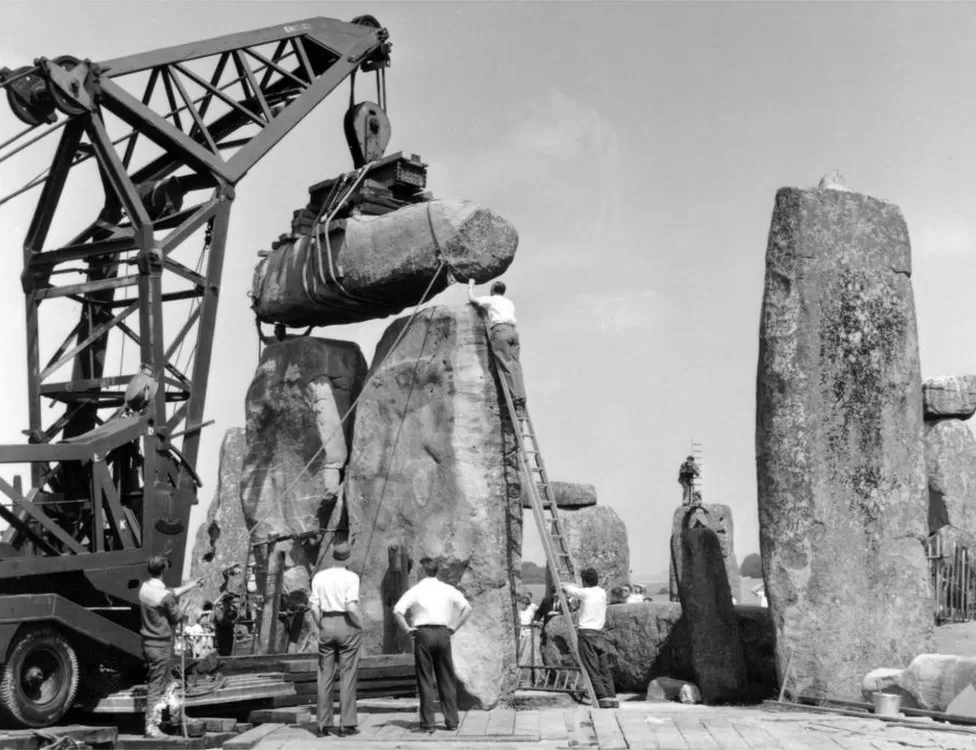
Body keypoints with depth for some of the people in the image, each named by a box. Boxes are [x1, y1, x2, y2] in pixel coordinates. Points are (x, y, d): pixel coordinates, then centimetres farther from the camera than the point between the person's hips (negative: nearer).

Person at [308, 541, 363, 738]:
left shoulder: (319, 577, 3)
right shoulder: (351, 577, -9)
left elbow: (314, 607, 0)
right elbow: (352, 606, -18)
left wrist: (321, 626, 11)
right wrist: (360, 624, -3)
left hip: (326, 625, 4)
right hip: (347, 625, -4)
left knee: (325, 676, 8)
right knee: (347, 676, 2)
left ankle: (324, 725, 9)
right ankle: (346, 724, 2)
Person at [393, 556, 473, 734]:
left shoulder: (415, 591, -1)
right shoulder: (447, 589, 7)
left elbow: (397, 611, -12)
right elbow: (467, 608, 2)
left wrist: (407, 629, -2)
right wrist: (455, 627, 7)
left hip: (423, 634, -2)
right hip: (442, 633, 2)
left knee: (425, 680, 3)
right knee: (446, 679, 10)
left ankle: (428, 723, 2)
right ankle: (451, 721, 12)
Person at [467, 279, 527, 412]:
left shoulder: (490, 300, 15)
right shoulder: (509, 303, 30)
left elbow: (471, 299, 18)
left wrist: (471, 285, 36)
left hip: (499, 330, -5)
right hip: (513, 330, 5)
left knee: (506, 365, -12)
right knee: (515, 364, -2)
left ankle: (515, 396, -23)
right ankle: (521, 395, -16)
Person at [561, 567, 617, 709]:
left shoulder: (585, 593, -7)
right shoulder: (602, 593, 9)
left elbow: (567, 588, 8)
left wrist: (563, 585, 32)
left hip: (586, 634, -6)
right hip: (599, 633, 6)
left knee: (592, 670, -6)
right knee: (604, 669, 7)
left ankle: (603, 699, -13)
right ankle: (612, 698, 3)